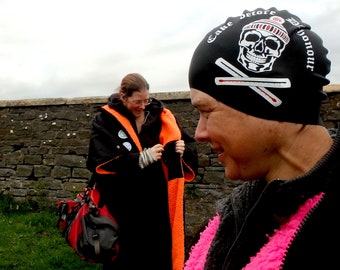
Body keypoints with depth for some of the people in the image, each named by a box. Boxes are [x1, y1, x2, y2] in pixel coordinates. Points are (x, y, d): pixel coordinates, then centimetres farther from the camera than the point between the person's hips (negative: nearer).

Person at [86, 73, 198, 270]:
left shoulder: (161, 116, 4)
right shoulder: (106, 121, -4)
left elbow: (191, 147, 3)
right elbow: (101, 163, -14)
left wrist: (182, 150, -20)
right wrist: (142, 158, -19)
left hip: (160, 205, 3)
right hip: (123, 210, -2)